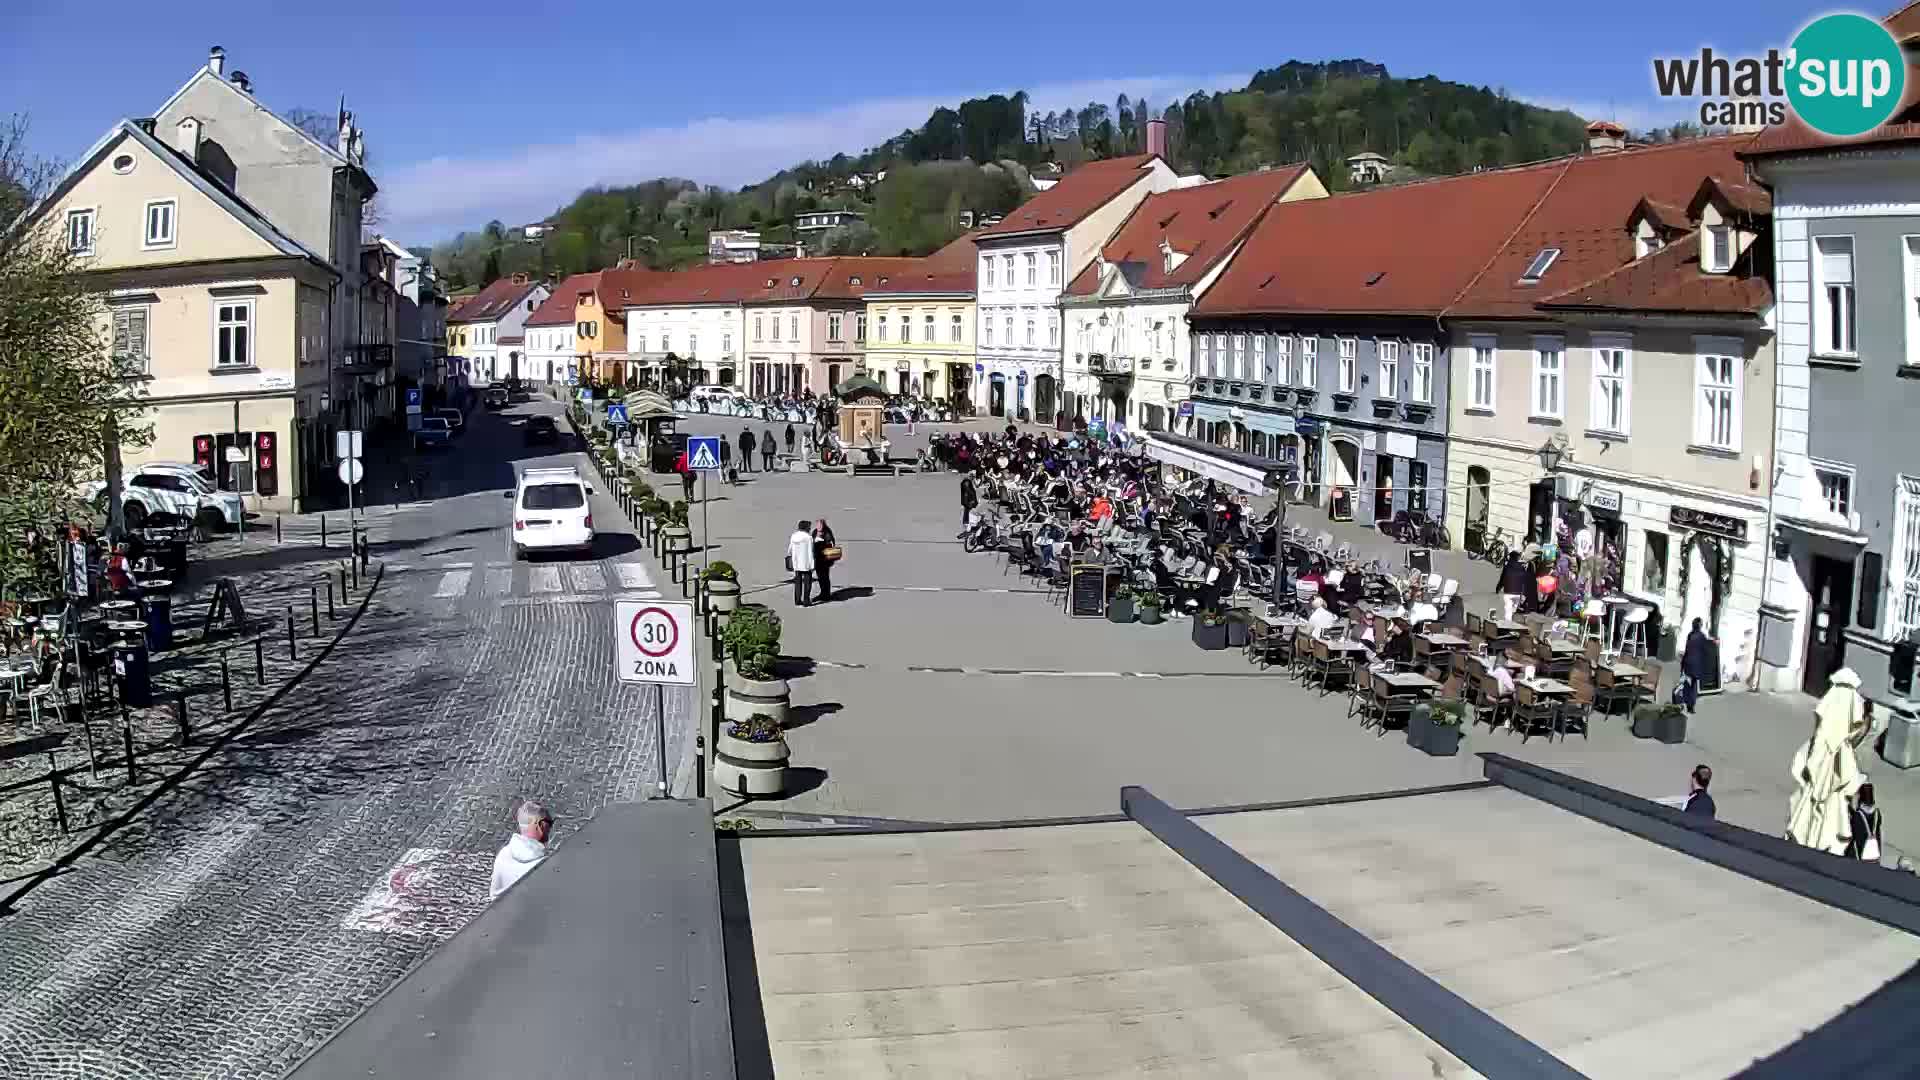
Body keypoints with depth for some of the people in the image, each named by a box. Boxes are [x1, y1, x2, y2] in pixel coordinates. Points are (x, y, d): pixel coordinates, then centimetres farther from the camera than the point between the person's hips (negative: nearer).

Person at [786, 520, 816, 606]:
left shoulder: (793, 537, 3)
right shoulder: (808, 537, -13)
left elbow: (790, 549, 13)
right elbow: (810, 552, -15)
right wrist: (812, 566, -12)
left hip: (796, 563, 5)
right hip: (806, 563, -5)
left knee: (798, 582, 12)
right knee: (807, 582, 6)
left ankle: (797, 601, 12)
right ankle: (806, 601, 3)